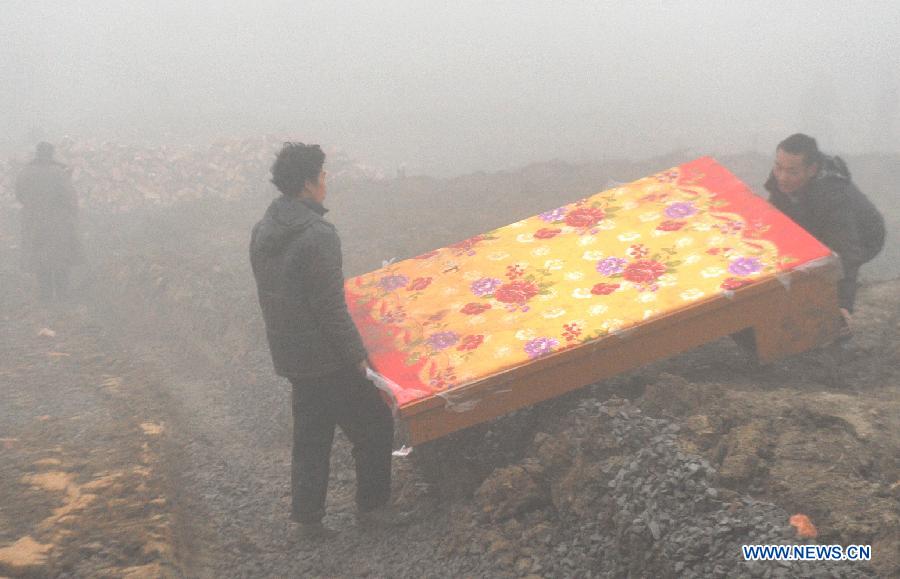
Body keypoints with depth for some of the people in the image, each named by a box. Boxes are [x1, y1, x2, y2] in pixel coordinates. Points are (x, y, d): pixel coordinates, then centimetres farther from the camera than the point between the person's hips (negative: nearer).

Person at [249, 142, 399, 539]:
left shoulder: (262, 231, 6)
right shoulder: (318, 236, -22)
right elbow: (331, 308, -22)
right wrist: (356, 354, -14)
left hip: (288, 354, 8)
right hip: (327, 358, -8)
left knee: (310, 434, 18)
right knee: (374, 424, 8)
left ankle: (308, 517, 23)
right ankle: (371, 505, 17)